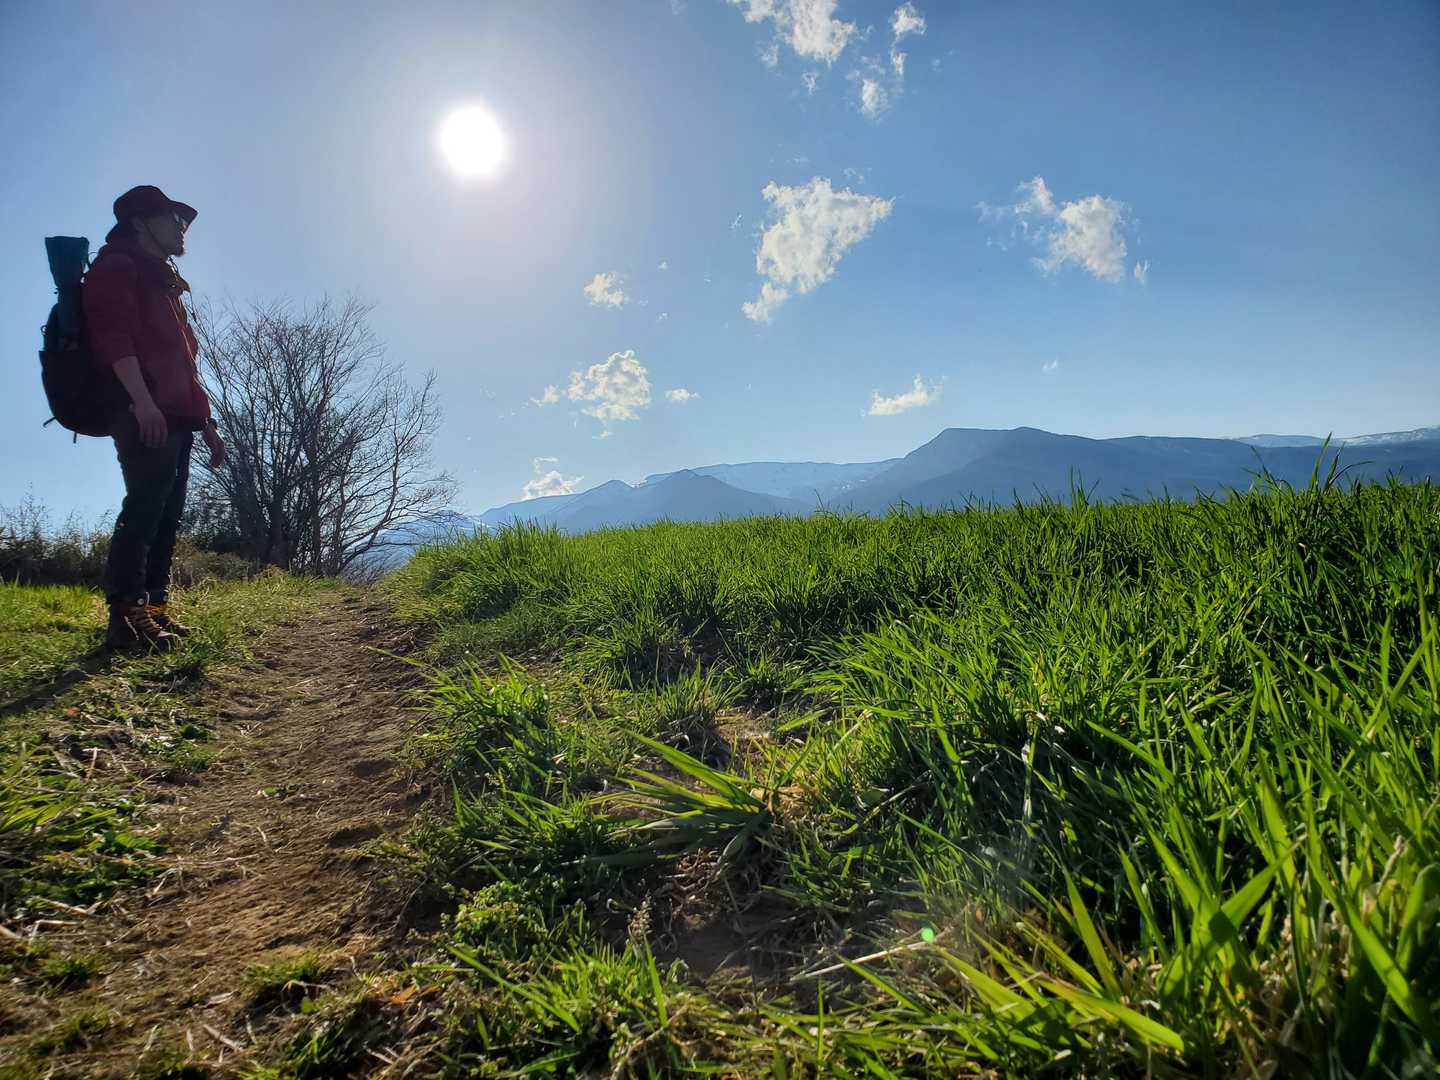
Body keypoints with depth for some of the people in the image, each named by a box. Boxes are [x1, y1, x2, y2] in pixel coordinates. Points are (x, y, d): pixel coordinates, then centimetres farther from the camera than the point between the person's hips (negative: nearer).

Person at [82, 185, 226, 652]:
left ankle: (153, 609, 7)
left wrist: (206, 422, 22)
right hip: (146, 413, -9)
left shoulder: (164, 284, 31)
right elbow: (111, 335, -12)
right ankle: (125, 616, -18)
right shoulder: (116, 266, 4)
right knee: (146, 504, -17)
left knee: (167, 513, 5)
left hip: (176, 415, 9)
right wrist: (141, 400, -26)